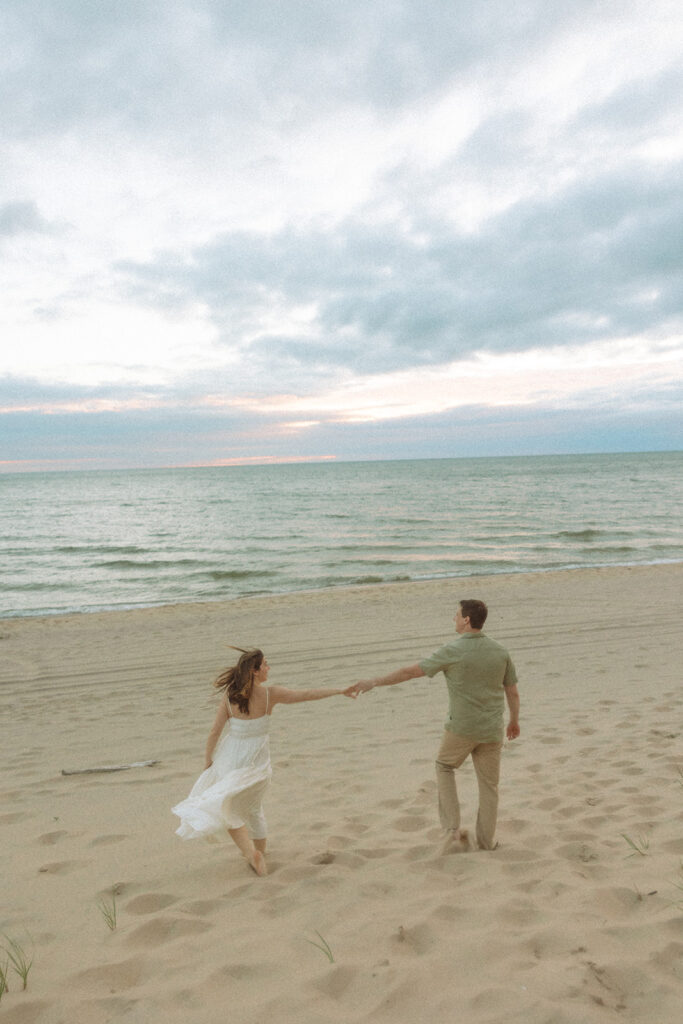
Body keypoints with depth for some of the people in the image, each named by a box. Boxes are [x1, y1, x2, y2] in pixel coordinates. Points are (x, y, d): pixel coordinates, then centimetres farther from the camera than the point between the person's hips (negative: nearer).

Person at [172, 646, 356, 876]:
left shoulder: (229, 696, -12)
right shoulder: (270, 694, -15)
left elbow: (214, 732, -9)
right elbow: (307, 695, -13)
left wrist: (208, 760, 5)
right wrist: (340, 691, -9)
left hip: (231, 760, -1)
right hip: (257, 760, 1)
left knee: (228, 809, 18)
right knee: (253, 808, 25)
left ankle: (251, 852, 2)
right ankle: (260, 852, 36)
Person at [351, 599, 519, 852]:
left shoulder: (453, 651, -15)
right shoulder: (500, 651, -2)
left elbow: (409, 672, -12)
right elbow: (513, 692, 6)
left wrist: (373, 682, -3)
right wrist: (515, 721, 24)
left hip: (461, 728, -3)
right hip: (491, 731, 3)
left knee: (444, 767, 21)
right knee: (488, 785, 16)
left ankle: (453, 830, 11)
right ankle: (485, 843, 24)